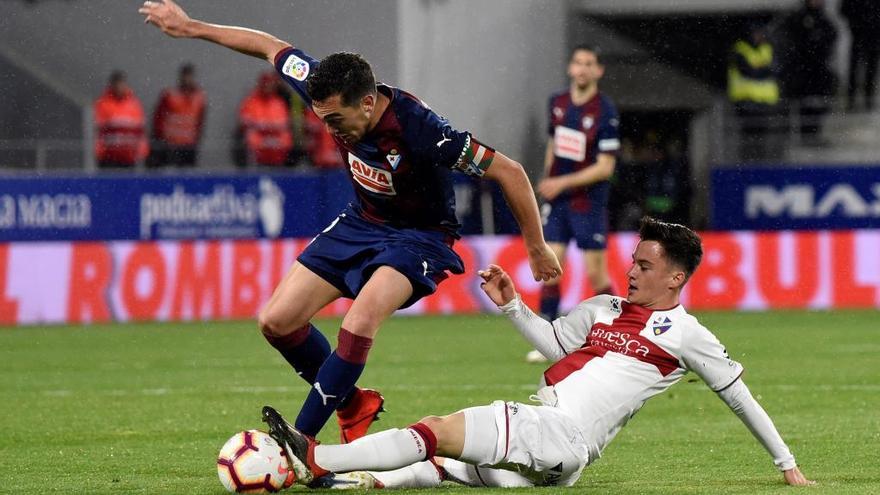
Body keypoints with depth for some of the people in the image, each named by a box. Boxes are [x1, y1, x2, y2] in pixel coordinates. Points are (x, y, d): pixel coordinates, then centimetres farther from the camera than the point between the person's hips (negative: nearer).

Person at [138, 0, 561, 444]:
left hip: (418, 236, -7)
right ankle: (352, 404, 18)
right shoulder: (331, 95, -20)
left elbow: (509, 171, -26)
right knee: (276, 322, -1)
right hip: (360, 224, 7)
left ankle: (301, 440, -25)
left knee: (361, 319, -32)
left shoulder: (419, 128, -35)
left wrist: (536, 248, -18)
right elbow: (269, 46, -2)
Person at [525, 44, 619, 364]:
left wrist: (563, 183, -19)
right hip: (555, 200, 5)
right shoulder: (558, 103, 5)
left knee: (595, 273, -1)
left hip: (589, 203, -5)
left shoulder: (605, 112, -14)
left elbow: (605, 167, -15)